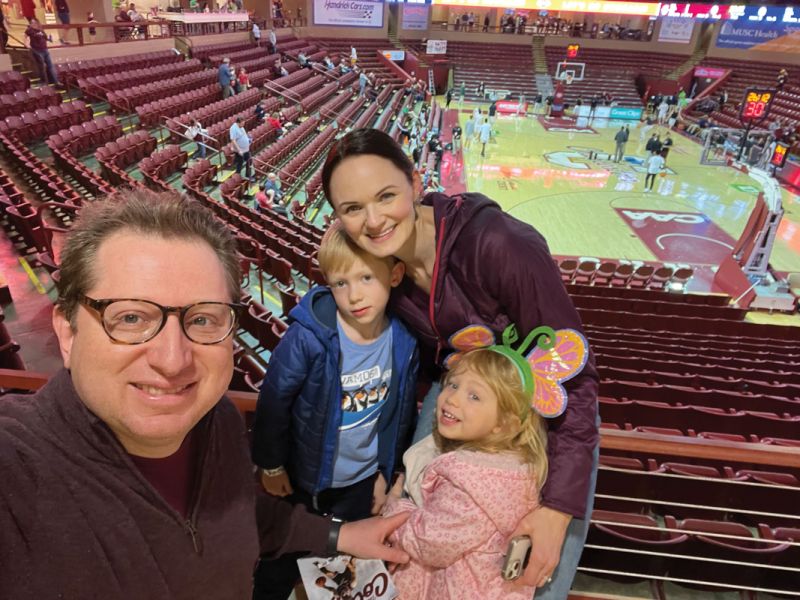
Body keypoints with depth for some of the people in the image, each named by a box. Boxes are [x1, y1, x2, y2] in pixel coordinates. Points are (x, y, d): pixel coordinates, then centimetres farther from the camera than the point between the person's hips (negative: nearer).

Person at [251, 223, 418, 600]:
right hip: (303, 477, -2)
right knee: (280, 562, 20)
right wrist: (270, 466, -7)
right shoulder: (307, 336, -28)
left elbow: (402, 413, -3)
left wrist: (386, 472, 5)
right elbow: (274, 401, -16)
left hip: (363, 480, 3)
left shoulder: (404, 342, -16)